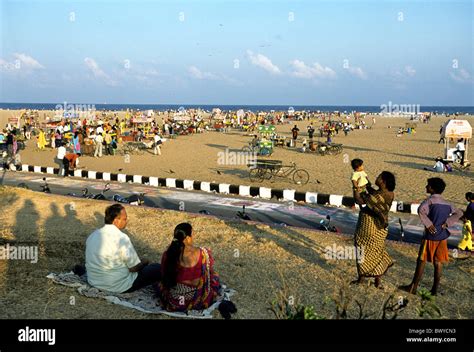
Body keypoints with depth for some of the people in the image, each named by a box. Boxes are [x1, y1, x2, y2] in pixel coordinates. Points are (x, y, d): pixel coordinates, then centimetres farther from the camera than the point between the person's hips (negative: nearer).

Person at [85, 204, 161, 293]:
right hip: (118, 286, -7)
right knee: (158, 268, 1)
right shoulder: (122, 238, -22)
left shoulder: (92, 235, 0)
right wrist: (144, 262, 7)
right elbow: (135, 268, -15)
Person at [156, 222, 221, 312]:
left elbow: (165, 277, 2)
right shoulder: (203, 253, -22)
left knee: (160, 285, 35)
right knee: (214, 277, 28)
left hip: (173, 303, 1)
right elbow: (210, 272, -3)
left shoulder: (167, 255, -17)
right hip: (199, 301, -1)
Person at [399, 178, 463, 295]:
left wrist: (428, 224, -20)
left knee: (421, 261, 3)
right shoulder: (447, 204, 10)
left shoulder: (430, 200, -11)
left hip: (431, 236, -6)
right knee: (438, 262, 11)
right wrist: (447, 223, -2)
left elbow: (421, 210, -30)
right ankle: (435, 289, 16)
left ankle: (413, 287, 10)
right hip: (443, 237, 6)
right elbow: (458, 213, 7)